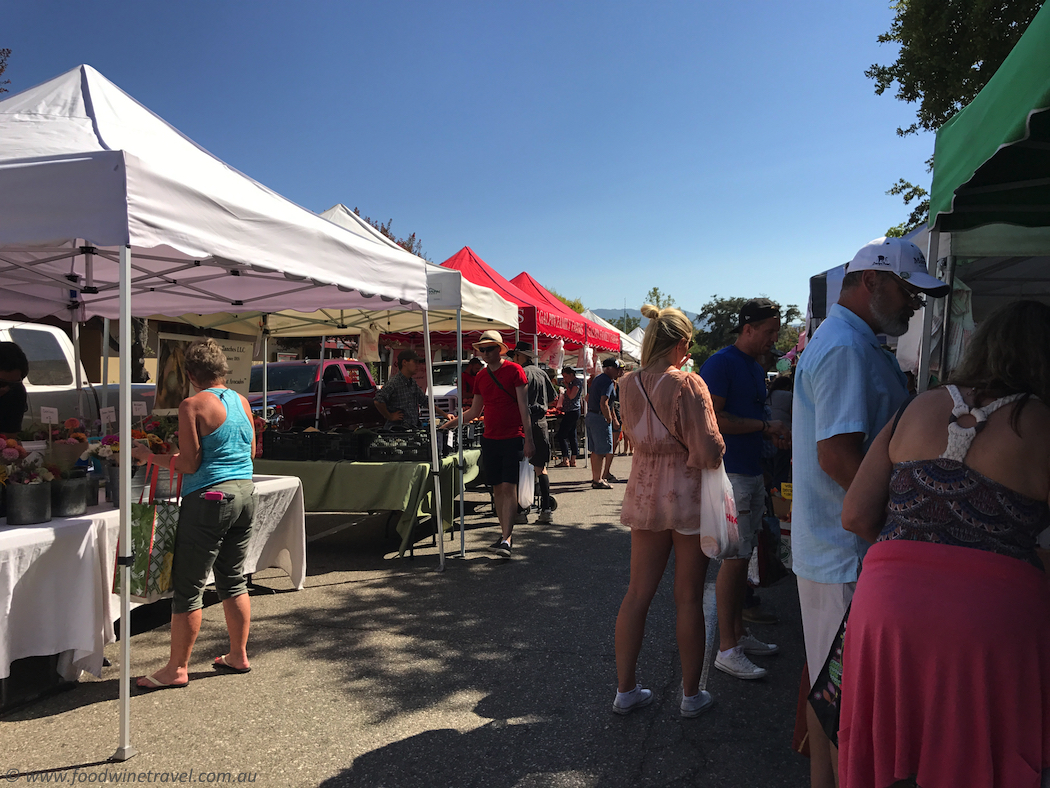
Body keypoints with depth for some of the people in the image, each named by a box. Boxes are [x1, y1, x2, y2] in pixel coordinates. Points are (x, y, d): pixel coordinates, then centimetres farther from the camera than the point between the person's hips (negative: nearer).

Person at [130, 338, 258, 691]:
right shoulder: (242, 402, 8)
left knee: (188, 587, 4)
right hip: (244, 494, 7)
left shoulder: (193, 405, -11)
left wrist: (149, 455, -1)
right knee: (233, 580, 18)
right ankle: (238, 656, 27)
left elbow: (189, 464, -13)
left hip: (208, 500, -7)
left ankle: (177, 669, 14)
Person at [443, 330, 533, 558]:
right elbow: (474, 411, 21)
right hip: (490, 439, 6)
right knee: (497, 488, 9)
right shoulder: (480, 377, 12)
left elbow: (523, 406, -7)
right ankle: (505, 532, 21)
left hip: (513, 438, -6)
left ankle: (506, 539, -10)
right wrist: (450, 424, 13)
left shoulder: (514, 370, -5)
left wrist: (528, 439, -12)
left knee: (509, 487, -10)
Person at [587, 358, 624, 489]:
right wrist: (610, 420, -15)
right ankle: (598, 480, -1)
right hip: (600, 419, -10)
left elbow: (588, 397, 25)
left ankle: (595, 478, 21)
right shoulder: (608, 382, -15)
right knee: (602, 451, -4)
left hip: (590, 416, 10)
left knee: (595, 450, 14)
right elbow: (603, 404, -24)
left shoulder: (597, 379, 15)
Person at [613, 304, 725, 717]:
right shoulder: (687, 385, -18)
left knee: (638, 592, 12)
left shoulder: (629, 384, 0)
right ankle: (691, 695, 23)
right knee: (689, 598, 8)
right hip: (689, 496, -5)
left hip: (645, 493, 5)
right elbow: (709, 452, -21)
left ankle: (625, 689, 22)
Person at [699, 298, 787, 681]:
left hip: (752, 471, 9)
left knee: (743, 556, 15)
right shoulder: (721, 363, -12)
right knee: (734, 558, -6)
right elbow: (713, 418, -21)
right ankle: (727, 649, 3)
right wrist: (765, 426, -15)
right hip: (730, 473, -9)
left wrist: (774, 433, 5)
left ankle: (739, 633, 26)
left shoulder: (757, 369, 17)